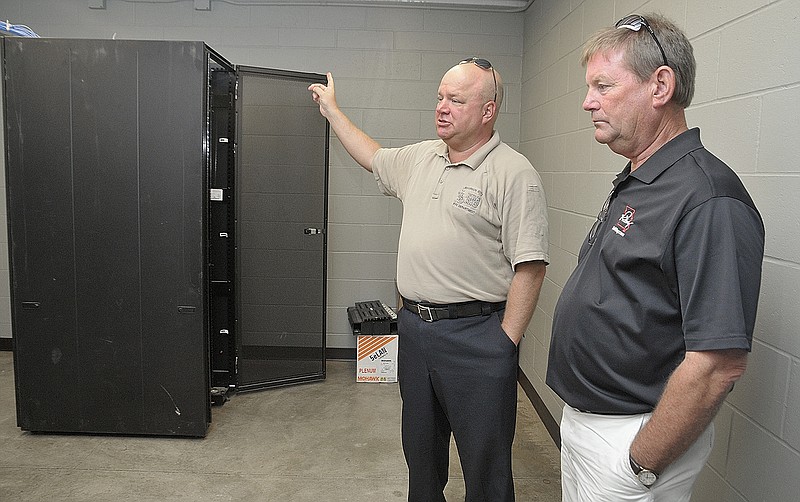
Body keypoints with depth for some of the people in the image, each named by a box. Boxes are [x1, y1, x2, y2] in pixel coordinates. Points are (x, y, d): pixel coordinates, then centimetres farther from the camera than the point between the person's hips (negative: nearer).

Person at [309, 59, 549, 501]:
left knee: (484, 461, 5)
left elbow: (529, 267, -16)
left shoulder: (514, 174, -12)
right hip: (413, 326, 7)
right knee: (420, 447, 22)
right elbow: (372, 157, 30)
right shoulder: (419, 158, 11)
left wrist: (505, 342, -18)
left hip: (474, 334, -7)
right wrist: (332, 109, 35)